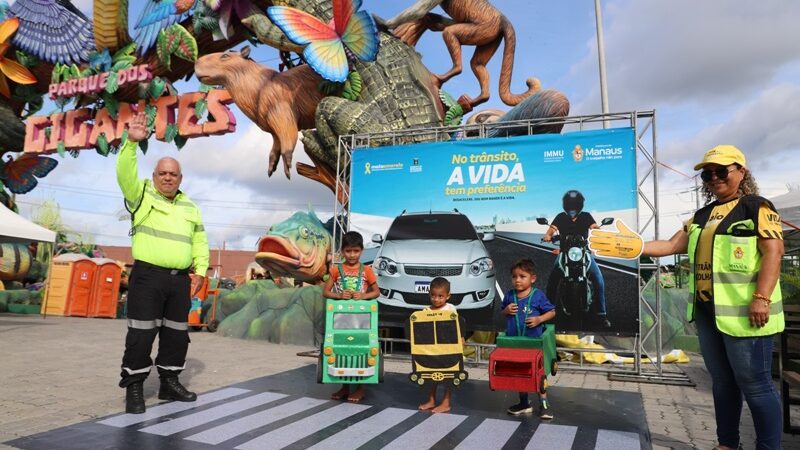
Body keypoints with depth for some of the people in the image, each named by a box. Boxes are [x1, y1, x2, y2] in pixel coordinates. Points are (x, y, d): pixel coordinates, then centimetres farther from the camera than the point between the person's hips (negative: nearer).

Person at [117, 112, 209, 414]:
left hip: (180, 279, 5)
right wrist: (131, 143, -29)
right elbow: (125, 174, -16)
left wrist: (199, 271, 5)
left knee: (177, 333, 10)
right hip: (147, 276, -5)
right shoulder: (142, 195, 4)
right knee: (141, 333, -3)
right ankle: (134, 388, 10)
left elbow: (200, 242, 16)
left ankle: (169, 382, 24)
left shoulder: (190, 207, 17)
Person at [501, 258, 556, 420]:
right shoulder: (509, 295, 0)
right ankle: (524, 403, 31)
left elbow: (552, 312, -3)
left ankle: (543, 403, 20)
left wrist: (539, 319, -18)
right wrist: (506, 311, -9)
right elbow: (502, 312, 14)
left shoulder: (538, 295, -10)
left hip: (534, 340, -4)